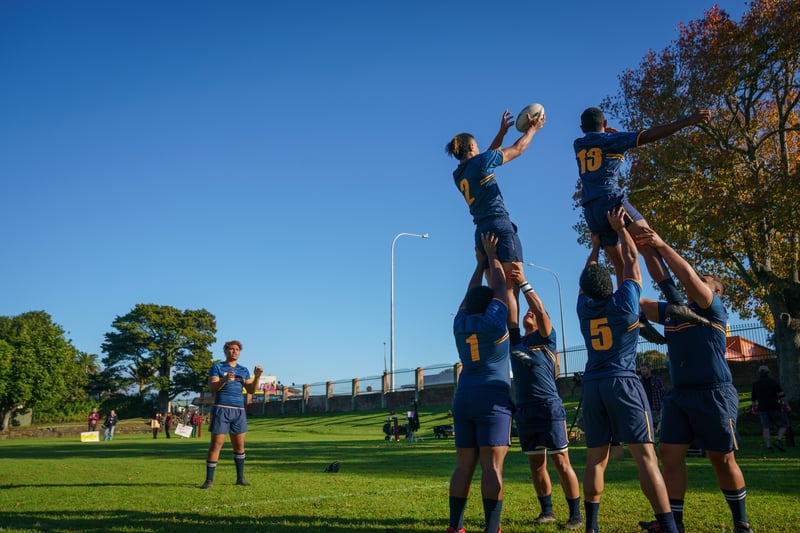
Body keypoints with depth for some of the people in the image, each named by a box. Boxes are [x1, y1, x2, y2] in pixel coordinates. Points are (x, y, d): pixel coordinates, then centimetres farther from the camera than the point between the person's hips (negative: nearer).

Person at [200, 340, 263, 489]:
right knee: (216, 444, -6)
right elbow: (212, 388, -8)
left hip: (239, 411, 4)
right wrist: (225, 379, -25)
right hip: (221, 409, -4)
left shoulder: (244, 370, 16)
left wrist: (257, 376, -7)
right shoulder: (217, 368, 3)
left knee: (239, 445, 7)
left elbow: (251, 390, 9)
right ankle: (209, 480, -2)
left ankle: (240, 478, 16)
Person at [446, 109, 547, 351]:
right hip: (499, 224, -8)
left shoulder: (458, 174, 15)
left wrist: (502, 131, 35)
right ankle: (514, 337, -19)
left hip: (481, 230, 8)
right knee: (513, 282, -12)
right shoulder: (479, 162, -5)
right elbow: (516, 150, 6)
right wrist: (533, 129, 21)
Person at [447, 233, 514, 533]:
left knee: (464, 466, 6)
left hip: (463, 399, 6)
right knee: (492, 466, -7)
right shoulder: (492, 322, -4)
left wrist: (480, 263, 31)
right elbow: (500, 287, 6)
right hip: (493, 399, -5)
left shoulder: (459, 324, 8)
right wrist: (492, 255, 17)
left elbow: (469, 294, 23)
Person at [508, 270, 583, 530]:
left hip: (549, 408, -5)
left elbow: (541, 310, -15)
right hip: (524, 411, 5)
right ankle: (547, 510, 23)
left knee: (561, 463, -3)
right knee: (536, 466, 11)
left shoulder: (546, 339, 1)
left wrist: (524, 284, -17)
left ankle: (576, 515, 5)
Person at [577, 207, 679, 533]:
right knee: (645, 455, -7)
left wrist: (596, 246, 36)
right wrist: (620, 228, 18)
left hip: (592, 387, 4)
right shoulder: (624, 302, -4)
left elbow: (588, 274, 24)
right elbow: (631, 259, 8)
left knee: (595, 459, 7)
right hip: (623, 383, -4)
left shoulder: (584, 307, 6)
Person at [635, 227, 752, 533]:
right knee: (670, 455, -1)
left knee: (722, 460, 3)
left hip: (714, 394, -5)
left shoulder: (715, 310, -2)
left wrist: (662, 246, -18)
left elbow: (690, 278, -19)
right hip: (678, 394, 6)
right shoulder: (671, 311, 15)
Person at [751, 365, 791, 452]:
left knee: (765, 427, 3)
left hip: (762, 408, 3)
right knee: (784, 424, 8)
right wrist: (787, 406, -6)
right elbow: (781, 395, -9)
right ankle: (779, 440, -12)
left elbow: (753, 397, 14)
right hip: (774, 407, -3)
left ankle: (768, 446, -5)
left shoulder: (755, 383, 7)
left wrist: (754, 405, 28)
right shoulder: (773, 382, -3)